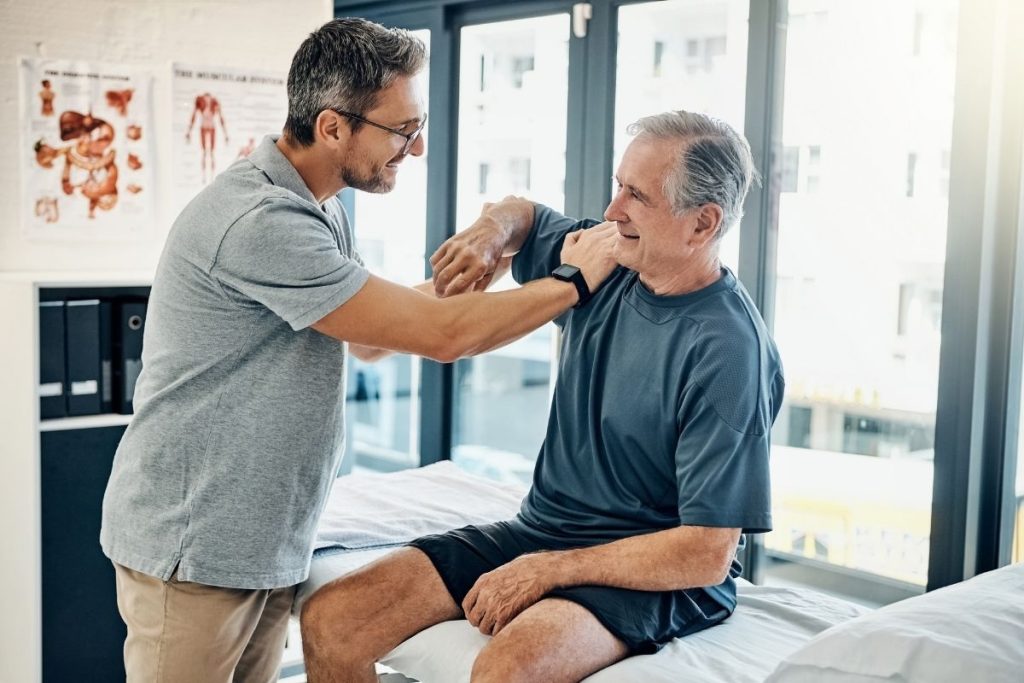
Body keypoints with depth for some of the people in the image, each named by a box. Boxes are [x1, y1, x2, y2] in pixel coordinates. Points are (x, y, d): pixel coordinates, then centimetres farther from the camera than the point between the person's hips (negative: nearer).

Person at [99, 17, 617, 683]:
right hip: (193, 547, -8)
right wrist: (576, 279, -12)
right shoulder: (259, 221, -25)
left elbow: (372, 336, 16)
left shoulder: (318, 211, 9)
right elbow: (441, 334, -23)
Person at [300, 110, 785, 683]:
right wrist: (492, 230, -1)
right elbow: (524, 214, 24)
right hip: (538, 528, 7)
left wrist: (549, 570, -17)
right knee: (329, 620, -8)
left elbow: (707, 555, -20)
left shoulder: (730, 352, -20)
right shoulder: (603, 262, 2)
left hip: (655, 573, -7)